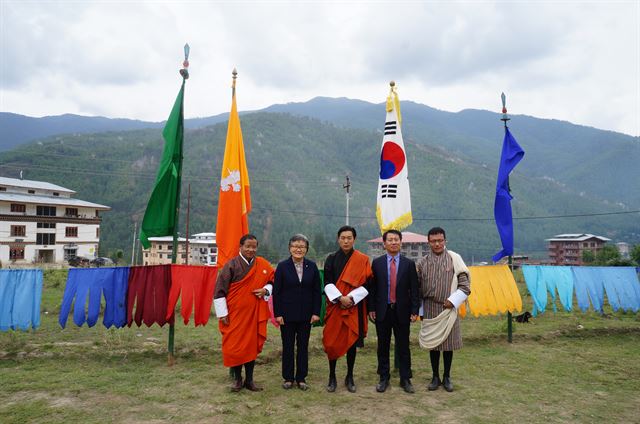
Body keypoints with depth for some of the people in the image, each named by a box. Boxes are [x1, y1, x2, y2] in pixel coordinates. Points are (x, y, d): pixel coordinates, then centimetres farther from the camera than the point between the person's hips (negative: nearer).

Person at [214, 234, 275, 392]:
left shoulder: (263, 265, 3)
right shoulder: (231, 265, -8)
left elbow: (272, 280, 16)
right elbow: (219, 290, -7)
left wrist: (266, 290, -7)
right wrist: (222, 314, -9)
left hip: (254, 314, 3)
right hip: (234, 314, -3)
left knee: (252, 345, 8)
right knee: (234, 346, 2)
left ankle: (249, 380, 22)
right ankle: (237, 379, 21)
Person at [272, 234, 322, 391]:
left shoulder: (312, 266, 1)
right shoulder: (282, 266, -3)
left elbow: (317, 291, 2)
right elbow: (276, 291, -4)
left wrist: (316, 312, -3)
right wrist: (277, 313, -8)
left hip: (306, 314, 2)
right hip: (287, 314, -1)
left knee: (303, 346, 10)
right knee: (287, 346, 9)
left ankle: (301, 378, 22)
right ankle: (288, 378, 22)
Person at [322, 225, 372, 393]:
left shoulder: (362, 260, 0)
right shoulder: (331, 259, 3)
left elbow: (366, 284, -4)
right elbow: (327, 283, -3)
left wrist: (350, 298, -15)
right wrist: (340, 298, -17)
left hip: (354, 307, 0)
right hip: (334, 306, 1)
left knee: (351, 341, 6)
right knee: (332, 342, 1)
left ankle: (350, 377, 21)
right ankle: (332, 377, 16)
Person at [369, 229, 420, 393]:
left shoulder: (409, 264, 1)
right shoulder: (377, 263, 2)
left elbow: (414, 289, 1)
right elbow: (372, 287, 2)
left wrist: (415, 310, -4)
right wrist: (371, 308, -3)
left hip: (402, 311, 0)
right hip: (382, 311, 0)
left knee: (403, 346, 8)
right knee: (383, 346, 10)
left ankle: (405, 379, 21)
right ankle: (384, 378, 23)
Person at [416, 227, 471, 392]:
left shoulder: (454, 258, -4)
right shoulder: (423, 262, 0)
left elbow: (465, 283, -2)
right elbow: (418, 286, 6)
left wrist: (453, 300, -10)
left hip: (448, 308, -1)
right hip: (430, 308, 1)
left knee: (448, 343, 7)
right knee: (432, 343, 9)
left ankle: (446, 377, 24)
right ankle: (435, 377, 24)